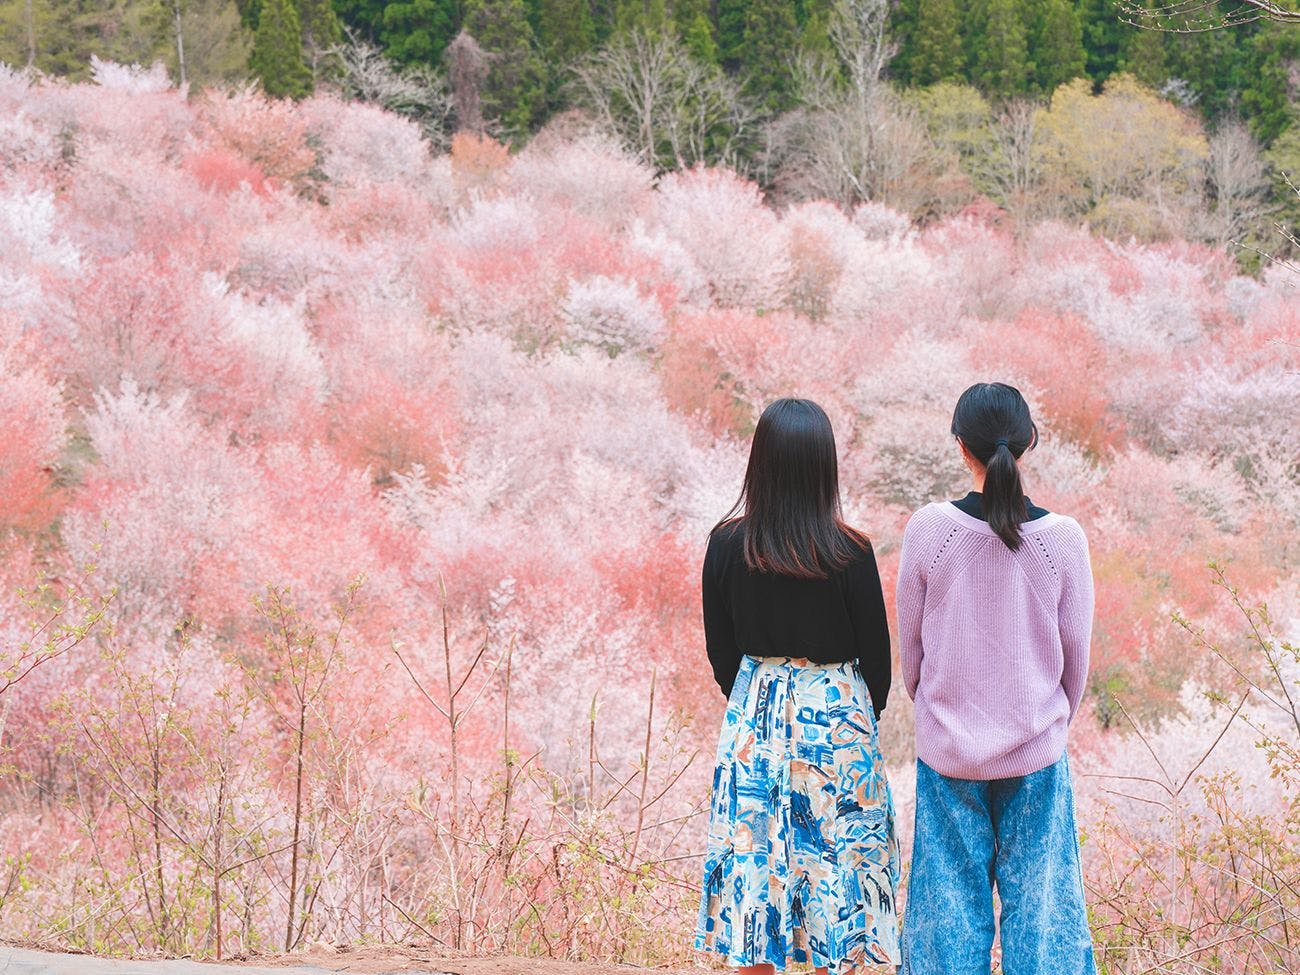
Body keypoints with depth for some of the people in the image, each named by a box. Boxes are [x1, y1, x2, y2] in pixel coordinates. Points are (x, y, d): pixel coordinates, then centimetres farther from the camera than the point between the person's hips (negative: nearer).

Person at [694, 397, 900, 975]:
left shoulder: (728, 545, -8)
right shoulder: (849, 554, -14)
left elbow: (720, 650, 2)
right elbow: (875, 652, -4)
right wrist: (865, 720, 15)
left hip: (754, 718, 2)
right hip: (837, 718, -2)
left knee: (755, 860, 10)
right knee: (836, 862, 7)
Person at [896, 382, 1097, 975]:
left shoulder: (928, 529, -11)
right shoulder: (1063, 538, -10)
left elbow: (910, 642, -1)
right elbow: (1075, 653, 0)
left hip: (947, 751, 0)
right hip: (1037, 753, 0)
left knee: (951, 902, 11)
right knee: (1036, 897, 10)